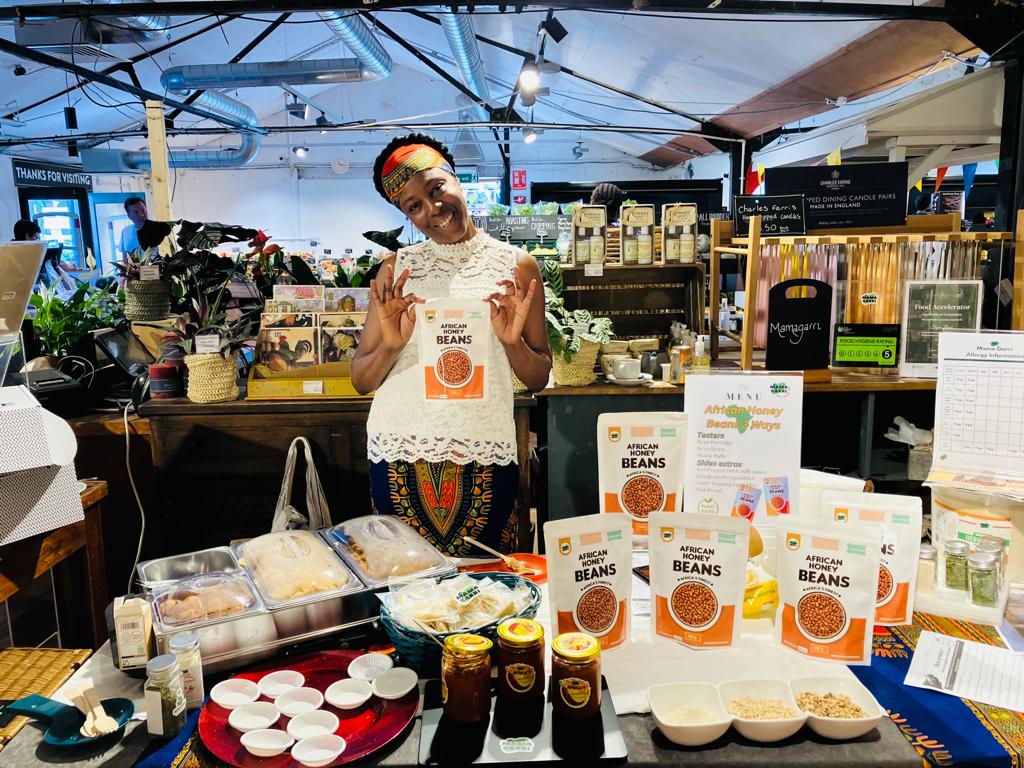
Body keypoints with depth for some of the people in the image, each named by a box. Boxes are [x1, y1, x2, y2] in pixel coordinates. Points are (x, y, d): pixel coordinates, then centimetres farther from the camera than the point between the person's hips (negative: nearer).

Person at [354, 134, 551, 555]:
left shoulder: (516, 265, 3)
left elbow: (539, 378, 6)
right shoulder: (397, 268, 4)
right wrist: (391, 345, -15)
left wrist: (512, 341, -13)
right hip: (400, 454, 1)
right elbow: (360, 380, 4)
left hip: (484, 454, 0)